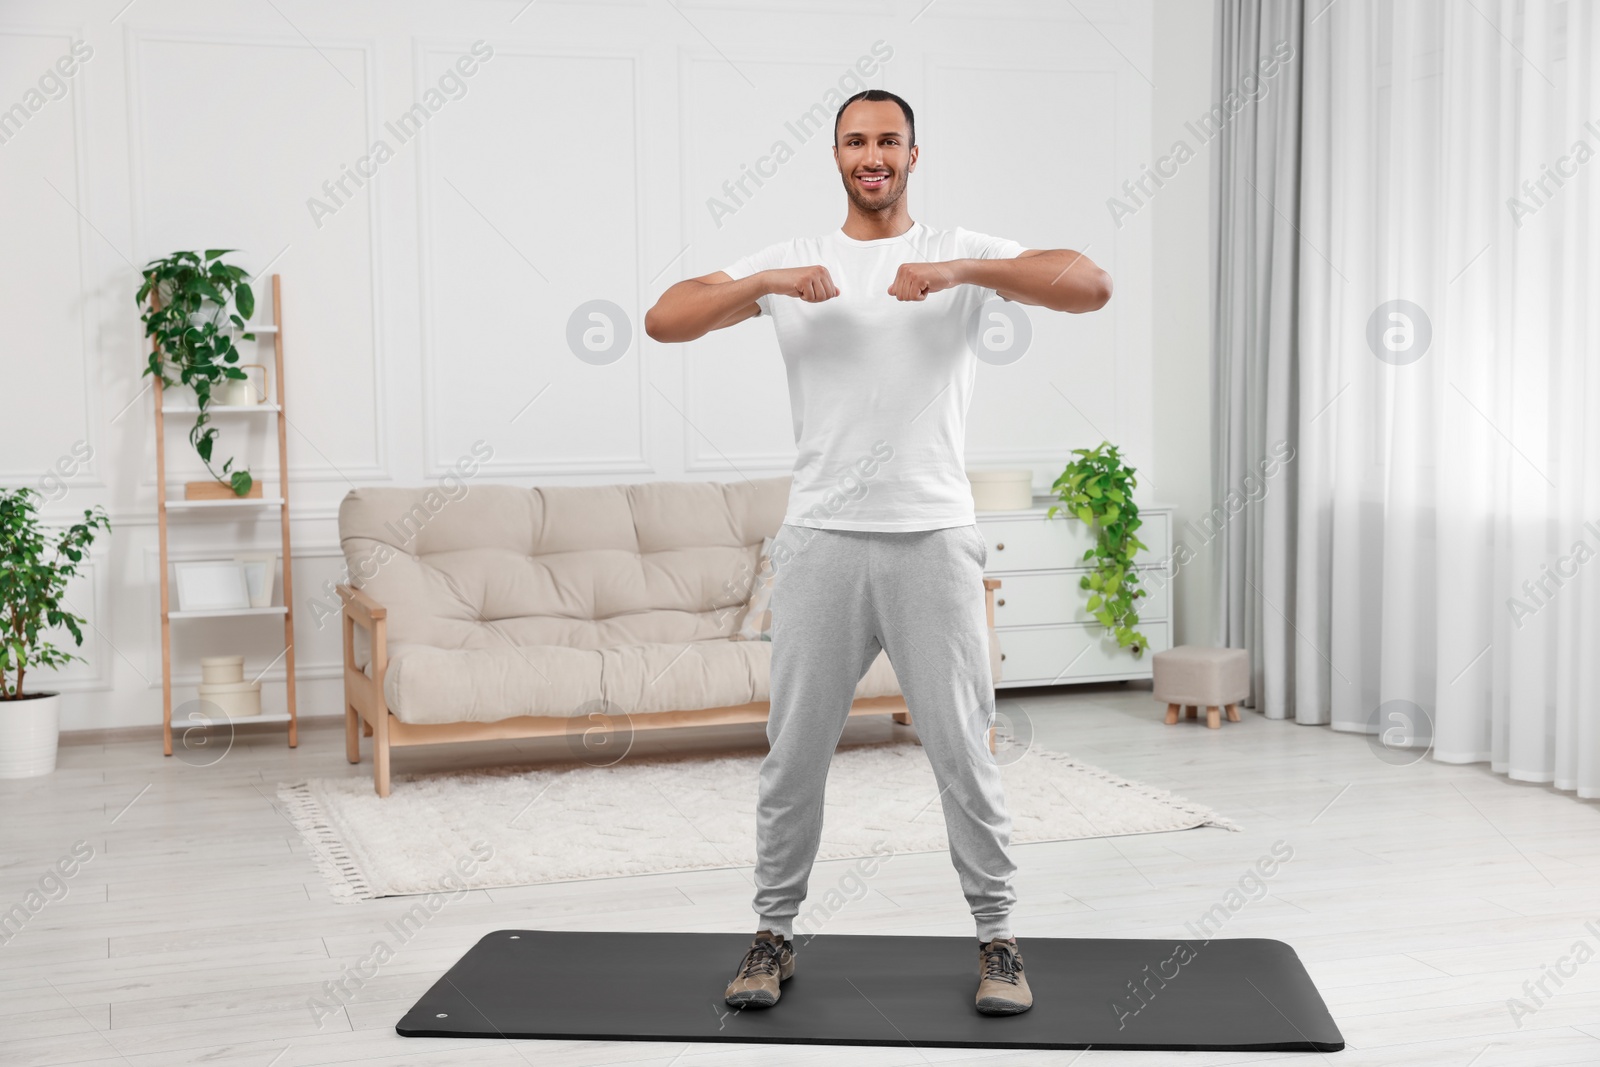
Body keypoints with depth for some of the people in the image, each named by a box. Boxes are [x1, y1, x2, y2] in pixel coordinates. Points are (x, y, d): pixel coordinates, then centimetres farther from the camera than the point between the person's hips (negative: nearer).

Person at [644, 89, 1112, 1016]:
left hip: (934, 541, -1)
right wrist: (767, 281, -19)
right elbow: (664, 319, -3)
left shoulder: (965, 253, 3)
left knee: (964, 750, 4)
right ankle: (776, 935, 24)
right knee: (795, 752, 9)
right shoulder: (788, 260, 7)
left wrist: (963, 269, -24)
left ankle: (998, 939, 19)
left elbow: (1092, 286, -12)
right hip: (822, 543, 1)